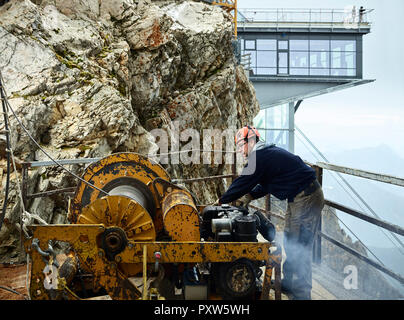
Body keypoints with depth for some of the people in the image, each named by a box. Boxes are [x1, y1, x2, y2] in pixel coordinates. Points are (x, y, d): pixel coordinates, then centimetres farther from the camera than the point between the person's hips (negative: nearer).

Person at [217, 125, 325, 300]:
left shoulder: (259, 156, -15)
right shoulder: (269, 152, 17)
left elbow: (244, 181, -12)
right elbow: (266, 184, 25)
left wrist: (222, 200, 1)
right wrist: (250, 195, 16)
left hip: (306, 200, -11)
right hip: (302, 197, 11)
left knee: (299, 248, -6)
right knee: (290, 242, 17)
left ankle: (302, 293, 2)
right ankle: (288, 283, 29)